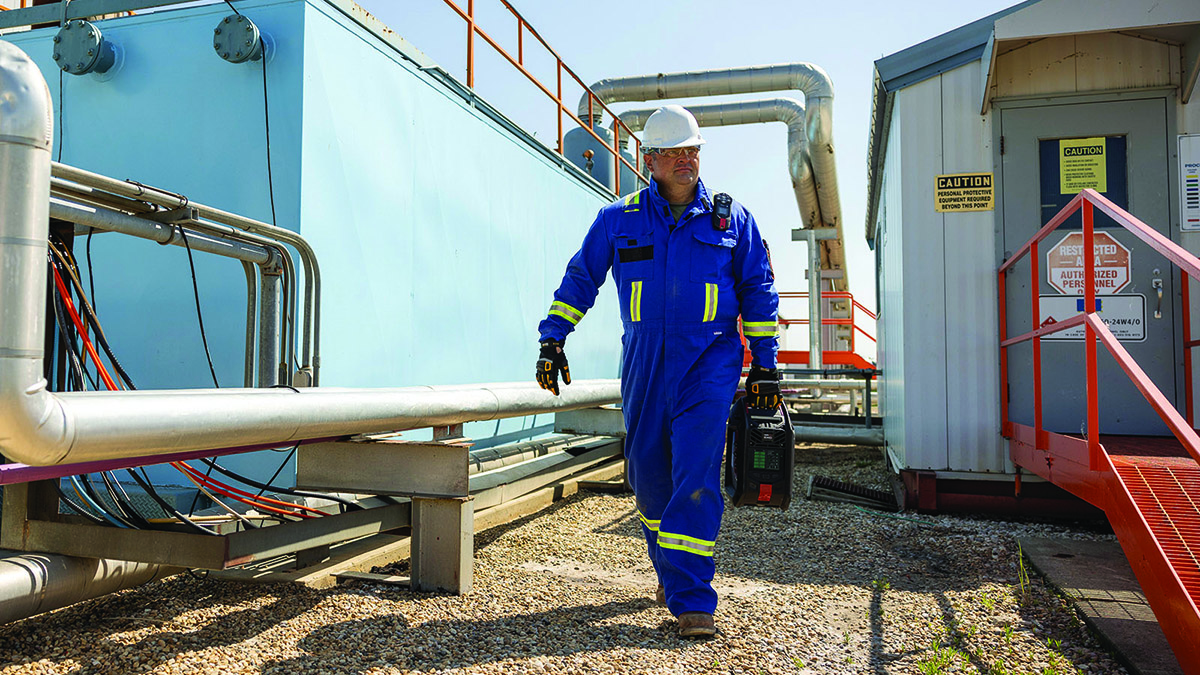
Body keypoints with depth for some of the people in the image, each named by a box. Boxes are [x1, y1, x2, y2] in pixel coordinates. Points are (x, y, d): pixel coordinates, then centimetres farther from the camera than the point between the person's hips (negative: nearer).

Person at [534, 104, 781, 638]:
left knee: (696, 477, -11)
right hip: (644, 366, 2)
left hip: (709, 364, -2)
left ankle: (692, 599, -4)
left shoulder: (731, 218, 5)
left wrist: (764, 364, 5)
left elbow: (758, 291, 9)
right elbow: (580, 278, 13)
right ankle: (670, 571, 33)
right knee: (648, 475, 10)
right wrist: (552, 339, 8)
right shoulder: (618, 219, 6)